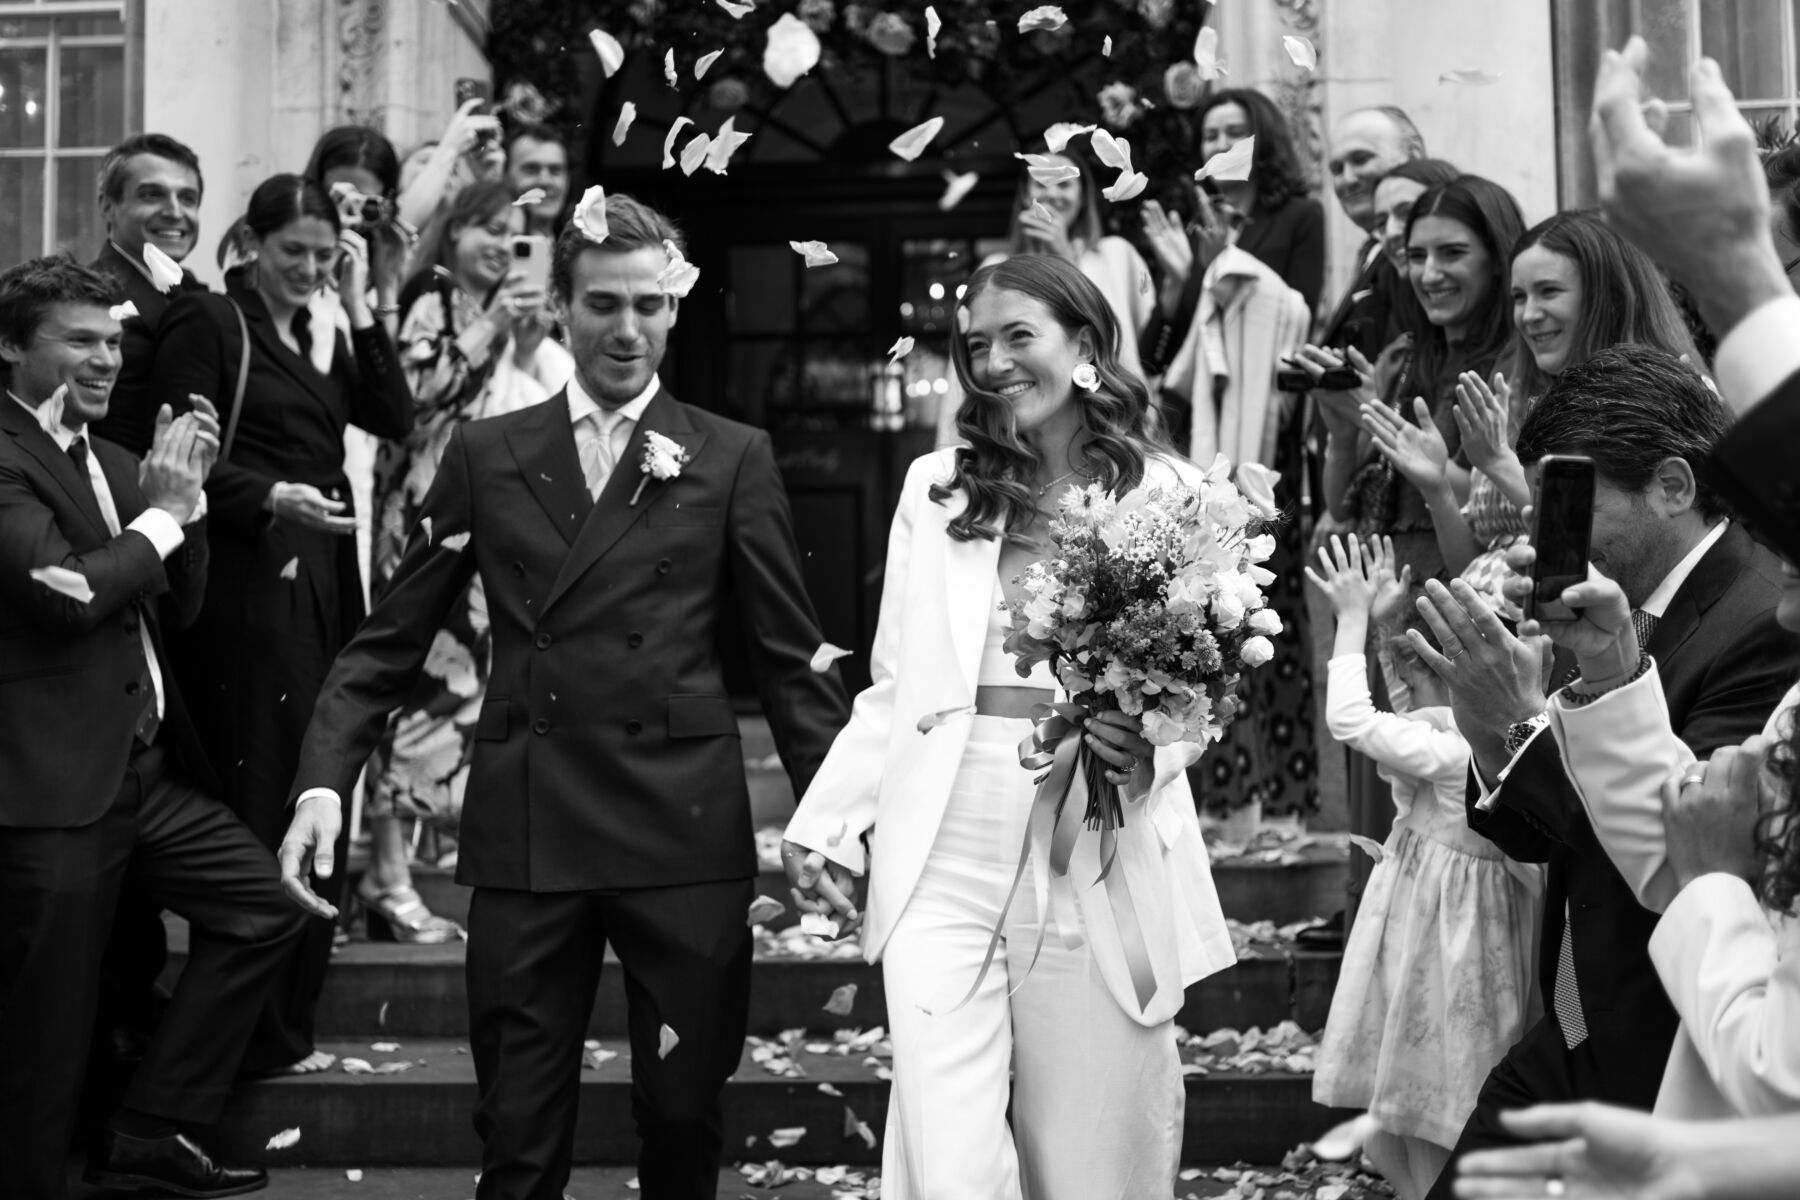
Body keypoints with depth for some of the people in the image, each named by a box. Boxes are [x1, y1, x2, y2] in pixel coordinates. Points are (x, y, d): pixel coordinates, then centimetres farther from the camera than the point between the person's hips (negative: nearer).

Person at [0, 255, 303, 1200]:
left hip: (147, 765, 9)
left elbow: (176, 608, 14)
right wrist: (164, 508, -9)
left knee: (262, 902, 7)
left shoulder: (112, 463, 15)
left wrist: (183, 494, 0)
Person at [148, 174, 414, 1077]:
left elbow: (395, 419, 7)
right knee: (258, 805, -6)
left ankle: (285, 1024, 18)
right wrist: (274, 496, -24)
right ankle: (246, 1034, 1)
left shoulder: (320, 333, 18)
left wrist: (358, 308, 2)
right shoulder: (207, 322, -3)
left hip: (322, 582, 7)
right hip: (251, 586, -7)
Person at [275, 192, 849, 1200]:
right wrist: (324, 780, -4)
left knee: (684, 1118, 9)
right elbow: (391, 639, 8)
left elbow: (791, 653, 4)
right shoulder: (485, 454, 9)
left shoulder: (734, 459, 4)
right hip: (525, 833, 1)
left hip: (685, 833, -1)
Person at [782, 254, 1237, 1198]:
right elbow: (892, 688, 13)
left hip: (1103, 874, -1)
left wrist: (1152, 750, -14)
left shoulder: (1169, 494, 5)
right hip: (944, 863, 1)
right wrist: (827, 825, 8)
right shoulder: (935, 488, 11)